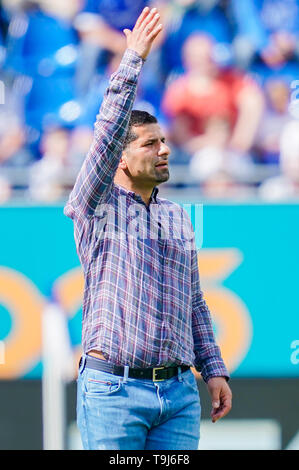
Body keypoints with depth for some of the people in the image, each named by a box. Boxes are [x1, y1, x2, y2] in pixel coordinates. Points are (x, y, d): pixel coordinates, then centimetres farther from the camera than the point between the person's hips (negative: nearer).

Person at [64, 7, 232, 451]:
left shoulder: (175, 217, 18)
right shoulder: (97, 206, 2)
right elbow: (108, 135, -15)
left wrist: (215, 371, 12)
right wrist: (133, 60, -18)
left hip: (179, 394, 5)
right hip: (113, 388, -5)